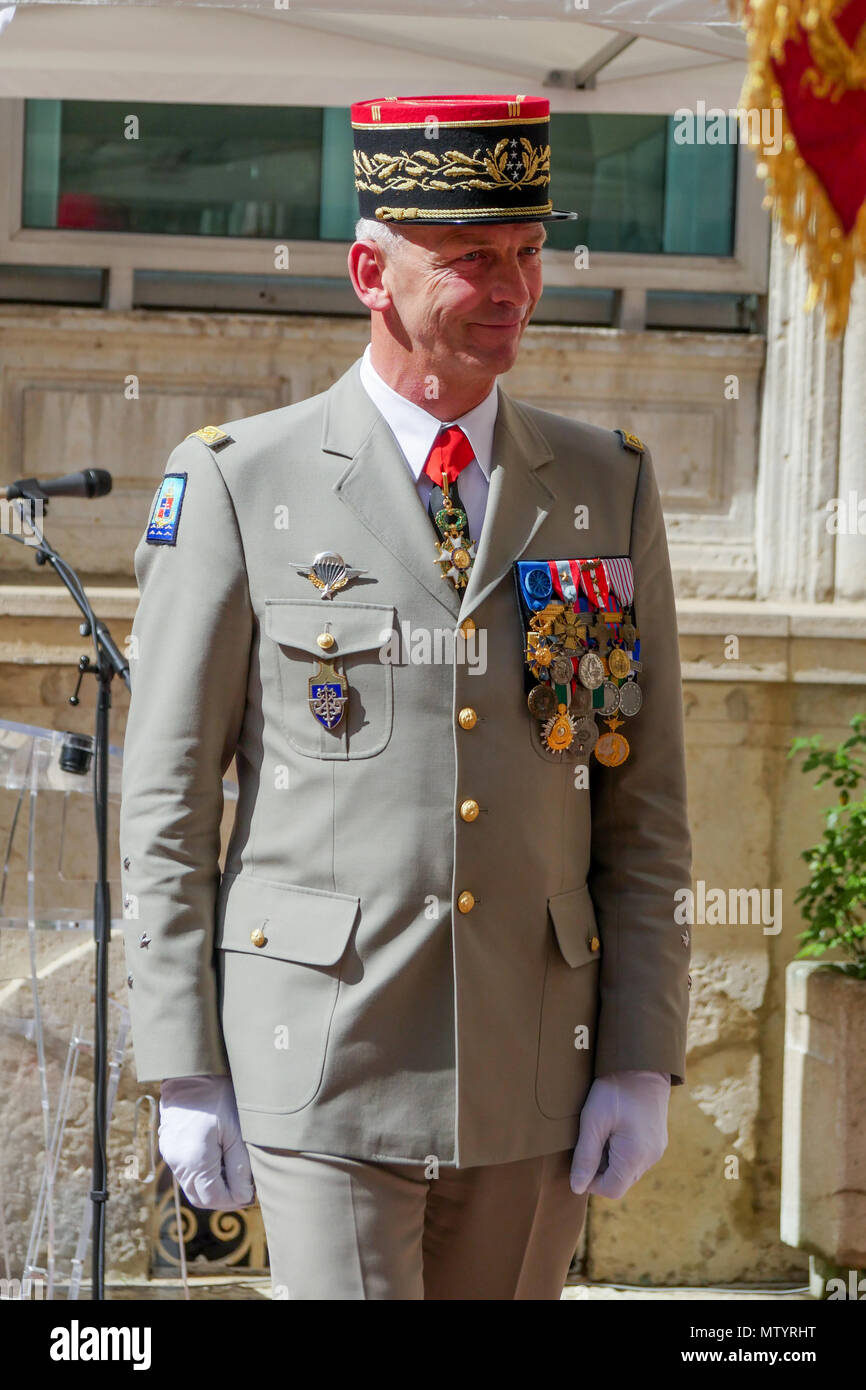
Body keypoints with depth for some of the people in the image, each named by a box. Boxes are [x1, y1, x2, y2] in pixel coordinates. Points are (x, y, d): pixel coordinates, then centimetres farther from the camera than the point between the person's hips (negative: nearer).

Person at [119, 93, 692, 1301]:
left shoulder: (607, 489, 6)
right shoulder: (240, 486, -3)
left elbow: (646, 806, 7)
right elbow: (165, 803, -1)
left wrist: (644, 1062, 0)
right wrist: (184, 1071, -5)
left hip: (533, 1065, 3)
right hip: (320, 1060, -3)